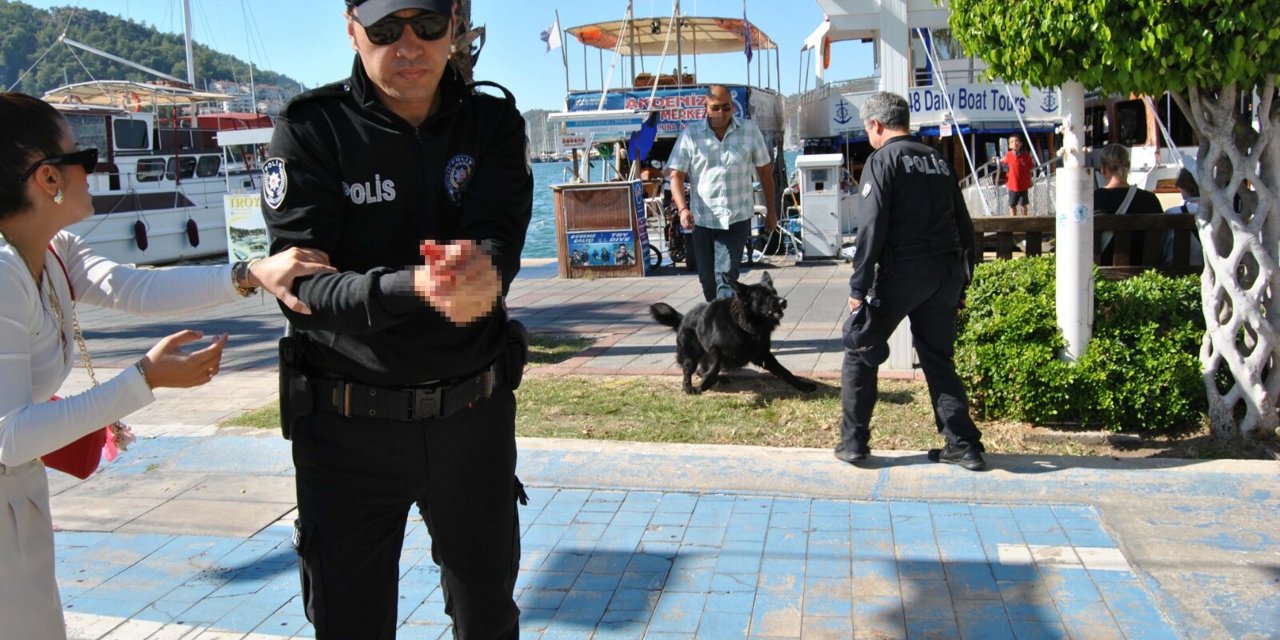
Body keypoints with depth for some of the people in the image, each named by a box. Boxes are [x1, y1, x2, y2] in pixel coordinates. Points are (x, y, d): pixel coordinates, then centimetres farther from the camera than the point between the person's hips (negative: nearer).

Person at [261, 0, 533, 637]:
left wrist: (480, 267, -40)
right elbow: (301, 284, -18)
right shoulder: (310, 129, -9)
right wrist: (412, 287, -37)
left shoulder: (494, 121, 0)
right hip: (348, 421, -2)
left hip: (474, 411, 3)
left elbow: (501, 243, -15)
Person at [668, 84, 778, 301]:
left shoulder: (750, 131, 1)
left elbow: (765, 170, 11)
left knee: (726, 276, -13)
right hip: (702, 219, 2)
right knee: (707, 280, 10)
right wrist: (683, 209, -17)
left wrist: (771, 211, 15)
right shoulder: (691, 134, -1)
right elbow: (676, 175, -1)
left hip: (737, 218, -1)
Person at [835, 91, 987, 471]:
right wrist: (961, 283, 21)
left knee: (860, 353, 8)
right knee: (938, 358, 15)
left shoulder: (882, 160, -5)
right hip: (946, 274, 6)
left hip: (901, 272, -6)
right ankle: (964, 445, 15)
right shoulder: (939, 162, 15)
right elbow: (964, 228, 16)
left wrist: (859, 287, -13)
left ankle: (853, 442, 10)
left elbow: (871, 227, -15)